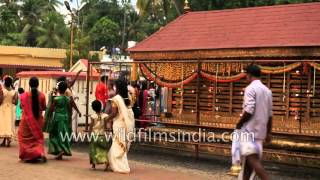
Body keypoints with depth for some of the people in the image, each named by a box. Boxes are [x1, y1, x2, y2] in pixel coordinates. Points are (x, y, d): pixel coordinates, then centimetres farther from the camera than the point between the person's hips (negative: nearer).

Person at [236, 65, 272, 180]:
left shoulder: (250, 88, -10)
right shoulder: (267, 91, 14)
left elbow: (249, 110, -20)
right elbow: (270, 114, 16)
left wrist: (239, 124, -7)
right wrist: (268, 132, 21)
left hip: (249, 129, -8)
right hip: (260, 130, 8)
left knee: (252, 159, -11)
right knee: (250, 160, 13)